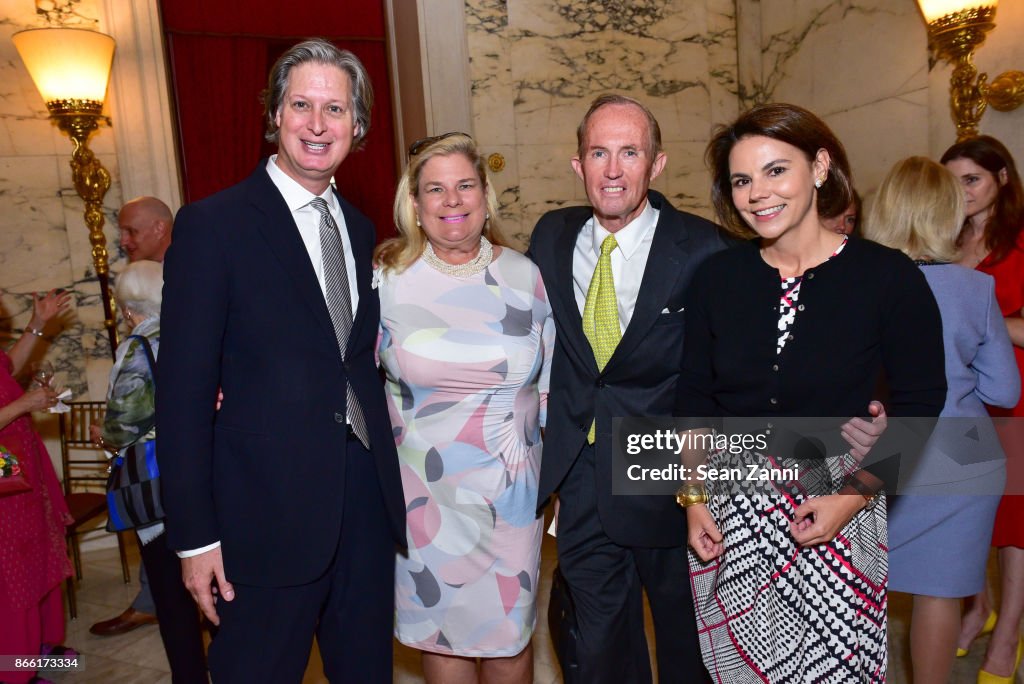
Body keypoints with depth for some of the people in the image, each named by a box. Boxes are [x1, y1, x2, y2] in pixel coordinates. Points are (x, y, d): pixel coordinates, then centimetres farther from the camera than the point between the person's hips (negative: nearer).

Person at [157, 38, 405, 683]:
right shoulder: (212, 224, -8)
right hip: (267, 509, -5)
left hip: (368, 498, 6)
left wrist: (387, 475, 8)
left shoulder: (360, 229, 11)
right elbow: (184, 390, -10)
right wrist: (194, 535, -12)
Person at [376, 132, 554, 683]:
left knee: (509, 633, 14)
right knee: (442, 631, 13)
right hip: (425, 493, -1)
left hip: (510, 490, 1)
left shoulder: (524, 276, -2)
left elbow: (550, 381, 6)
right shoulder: (387, 277, -6)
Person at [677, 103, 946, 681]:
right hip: (727, 514, 3)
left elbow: (920, 398, -4)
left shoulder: (888, 276, -9)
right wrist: (695, 496, 0)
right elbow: (696, 395, 5)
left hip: (835, 510, -2)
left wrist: (856, 495, -10)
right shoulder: (717, 277, -1)